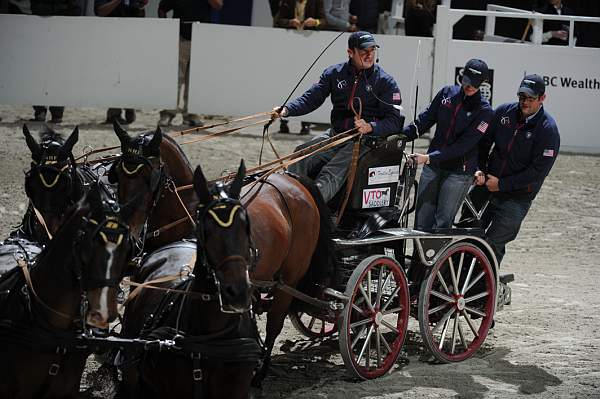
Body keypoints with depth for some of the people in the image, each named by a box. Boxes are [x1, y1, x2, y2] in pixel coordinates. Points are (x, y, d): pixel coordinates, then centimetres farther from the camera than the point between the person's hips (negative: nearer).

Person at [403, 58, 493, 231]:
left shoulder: (484, 111, -10)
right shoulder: (447, 93, 5)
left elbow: (464, 145, -16)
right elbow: (425, 119, 9)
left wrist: (429, 158, -23)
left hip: (459, 172, -4)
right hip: (432, 167, 4)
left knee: (441, 226, -8)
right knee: (421, 224, 3)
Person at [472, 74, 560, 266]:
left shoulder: (548, 130, -12)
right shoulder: (504, 112, 1)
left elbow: (538, 170, -15)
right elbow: (483, 142, 10)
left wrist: (502, 184, -15)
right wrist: (480, 170, -6)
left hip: (516, 197, -5)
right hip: (486, 185, 5)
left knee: (493, 244, -10)